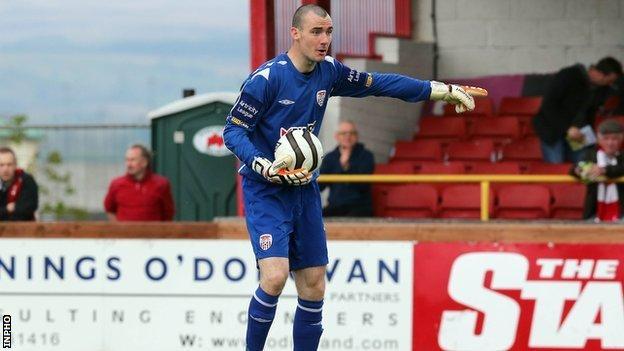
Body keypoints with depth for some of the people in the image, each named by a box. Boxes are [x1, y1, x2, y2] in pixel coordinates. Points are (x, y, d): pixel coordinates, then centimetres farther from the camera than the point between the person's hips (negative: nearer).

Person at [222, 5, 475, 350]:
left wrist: (441, 90, 10)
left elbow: (377, 83, 12)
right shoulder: (268, 76, -17)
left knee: (314, 287, 6)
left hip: (305, 190, 7)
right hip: (266, 190, -7)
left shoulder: (328, 71, 2)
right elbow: (232, 130, -14)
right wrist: (264, 166, -30)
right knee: (274, 277, -22)